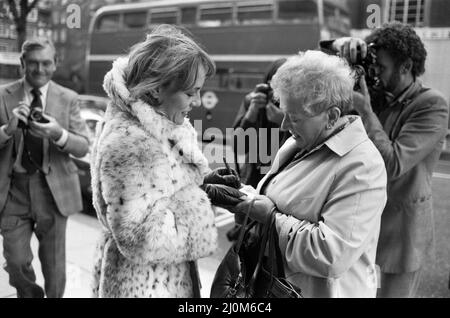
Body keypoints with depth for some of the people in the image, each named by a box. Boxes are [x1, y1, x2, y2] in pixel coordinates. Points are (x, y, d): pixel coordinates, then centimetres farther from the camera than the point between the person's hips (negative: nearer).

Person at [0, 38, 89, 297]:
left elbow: (83, 147, -6)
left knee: (54, 263, 13)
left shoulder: (68, 98, -1)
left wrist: (59, 134, -25)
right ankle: (30, 294, 37)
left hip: (53, 189, 0)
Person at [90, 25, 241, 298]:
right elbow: (141, 238, -26)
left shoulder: (162, 125, 0)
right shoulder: (126, 142, -27)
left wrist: (202, 182, -5)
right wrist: (203, 196, -23)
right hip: (143, 284, -8)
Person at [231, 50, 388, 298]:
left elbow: (332, 254, -31)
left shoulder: (361, 166, -24)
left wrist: (272, 217, -23)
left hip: (320, 291, -7)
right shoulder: (297, 144, 2)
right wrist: (244, 196, -7)